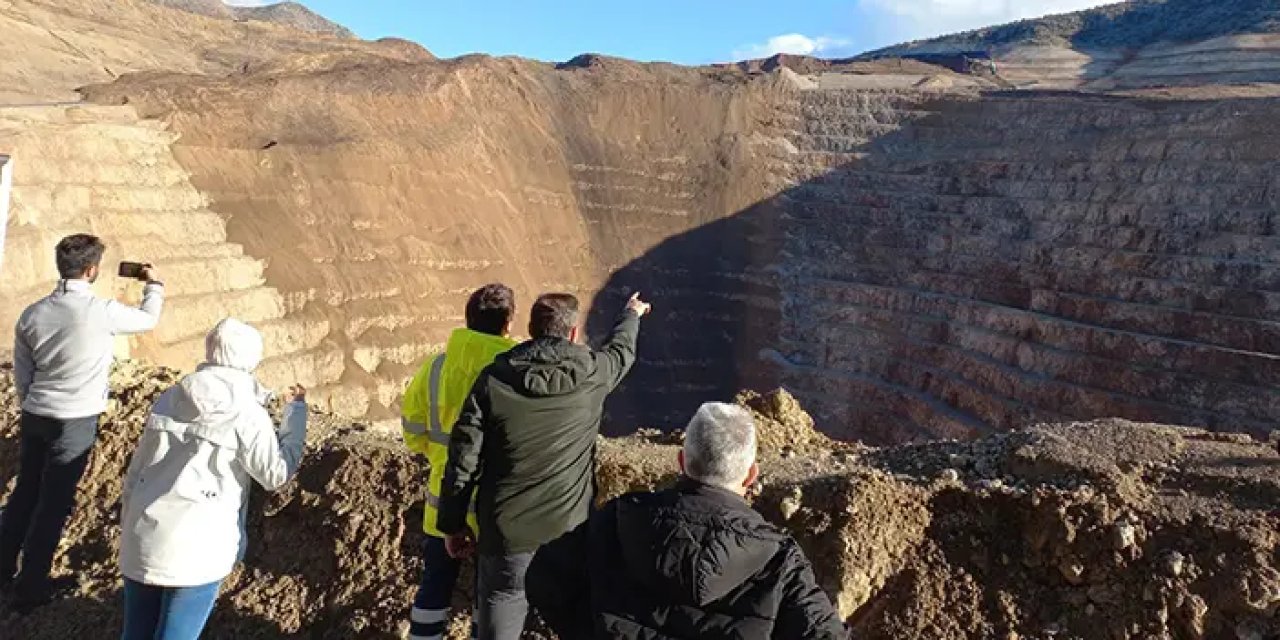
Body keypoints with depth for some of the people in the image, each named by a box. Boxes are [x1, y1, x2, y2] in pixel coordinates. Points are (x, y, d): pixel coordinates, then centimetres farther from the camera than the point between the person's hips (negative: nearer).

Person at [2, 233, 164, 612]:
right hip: (75, 423, -6)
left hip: (35, 417, 6)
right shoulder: (102, 312, -17)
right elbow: (148, 319, 4)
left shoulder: (32, 314, 1)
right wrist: (153, 285, 22)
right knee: (54, 503, 6)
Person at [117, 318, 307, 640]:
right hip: (197, 547, -5)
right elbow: (276, 473, -3)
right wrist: (296, 411, 3)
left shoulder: (170, 398, 8)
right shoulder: (247, 412, -9)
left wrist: (129, 525, 25)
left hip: (143, 540, 5)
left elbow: (136, 471, 14)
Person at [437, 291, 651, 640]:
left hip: (505, 536, 0)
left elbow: (463, 458, -3)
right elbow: (622, 349, 21)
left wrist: (453, 523, 9)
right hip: (568, 538, 0)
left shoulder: (494, 378, -4)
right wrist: (631, 314, 43)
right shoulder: (591, 374, -3)